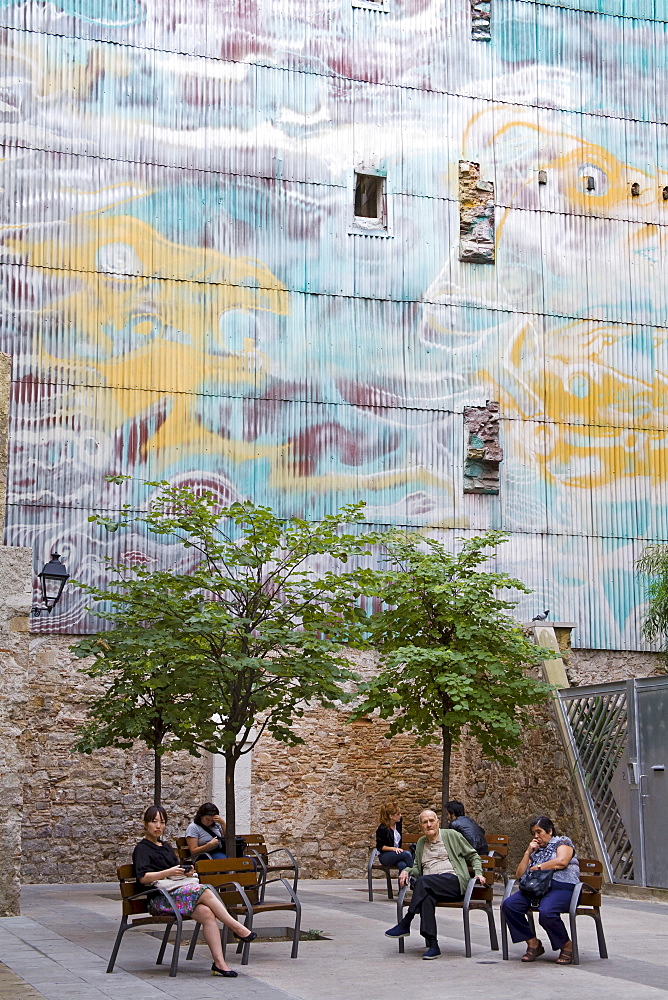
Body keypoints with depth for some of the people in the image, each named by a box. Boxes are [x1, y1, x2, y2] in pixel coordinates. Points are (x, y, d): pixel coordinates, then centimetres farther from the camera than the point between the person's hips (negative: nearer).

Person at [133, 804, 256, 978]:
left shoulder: (166, 847, 27)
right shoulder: (142, 849, 3)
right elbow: (143, 878, -11)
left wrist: (185, 871, 6)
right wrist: (169, 873, -19)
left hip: (179, 890, 7)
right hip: (159, 899, -7)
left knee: (207, 913, -26)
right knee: (205, 892, -29)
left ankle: (219, 963, -35)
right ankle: (237, 927, -20)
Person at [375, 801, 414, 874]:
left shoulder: (398, 824, 1)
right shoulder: (382, 829, -16)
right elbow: (380, 847, -13)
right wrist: (393, 849, -22)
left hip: (397, 854, 5)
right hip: (384, 856, -5)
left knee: (402, 865, -33)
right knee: (407, 854, -32)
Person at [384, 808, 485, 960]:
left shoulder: (451, 835, 13)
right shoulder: (420, 843, 27)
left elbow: (473, 856, 17)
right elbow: (417, 867, 30)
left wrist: (478, 873, 1)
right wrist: (407, 871, 8)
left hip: (454, 881, -4)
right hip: (429, 886, 4)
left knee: (422, 881, -33)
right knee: (426, 897, -35)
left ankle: (405, 924, -29)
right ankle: (432, 945, -40)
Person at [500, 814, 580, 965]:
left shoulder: (563, 842, 12)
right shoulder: (535, 851, 30)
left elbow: (562, 861, -10)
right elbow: (519, 874, 21)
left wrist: (538, 867, -2)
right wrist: (528, 852, 13)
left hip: (561, 887, -6)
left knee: (546, 912, -38)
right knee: (509, 905, -21)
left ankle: (567, 946, -12)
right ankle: (533, 944, -10)